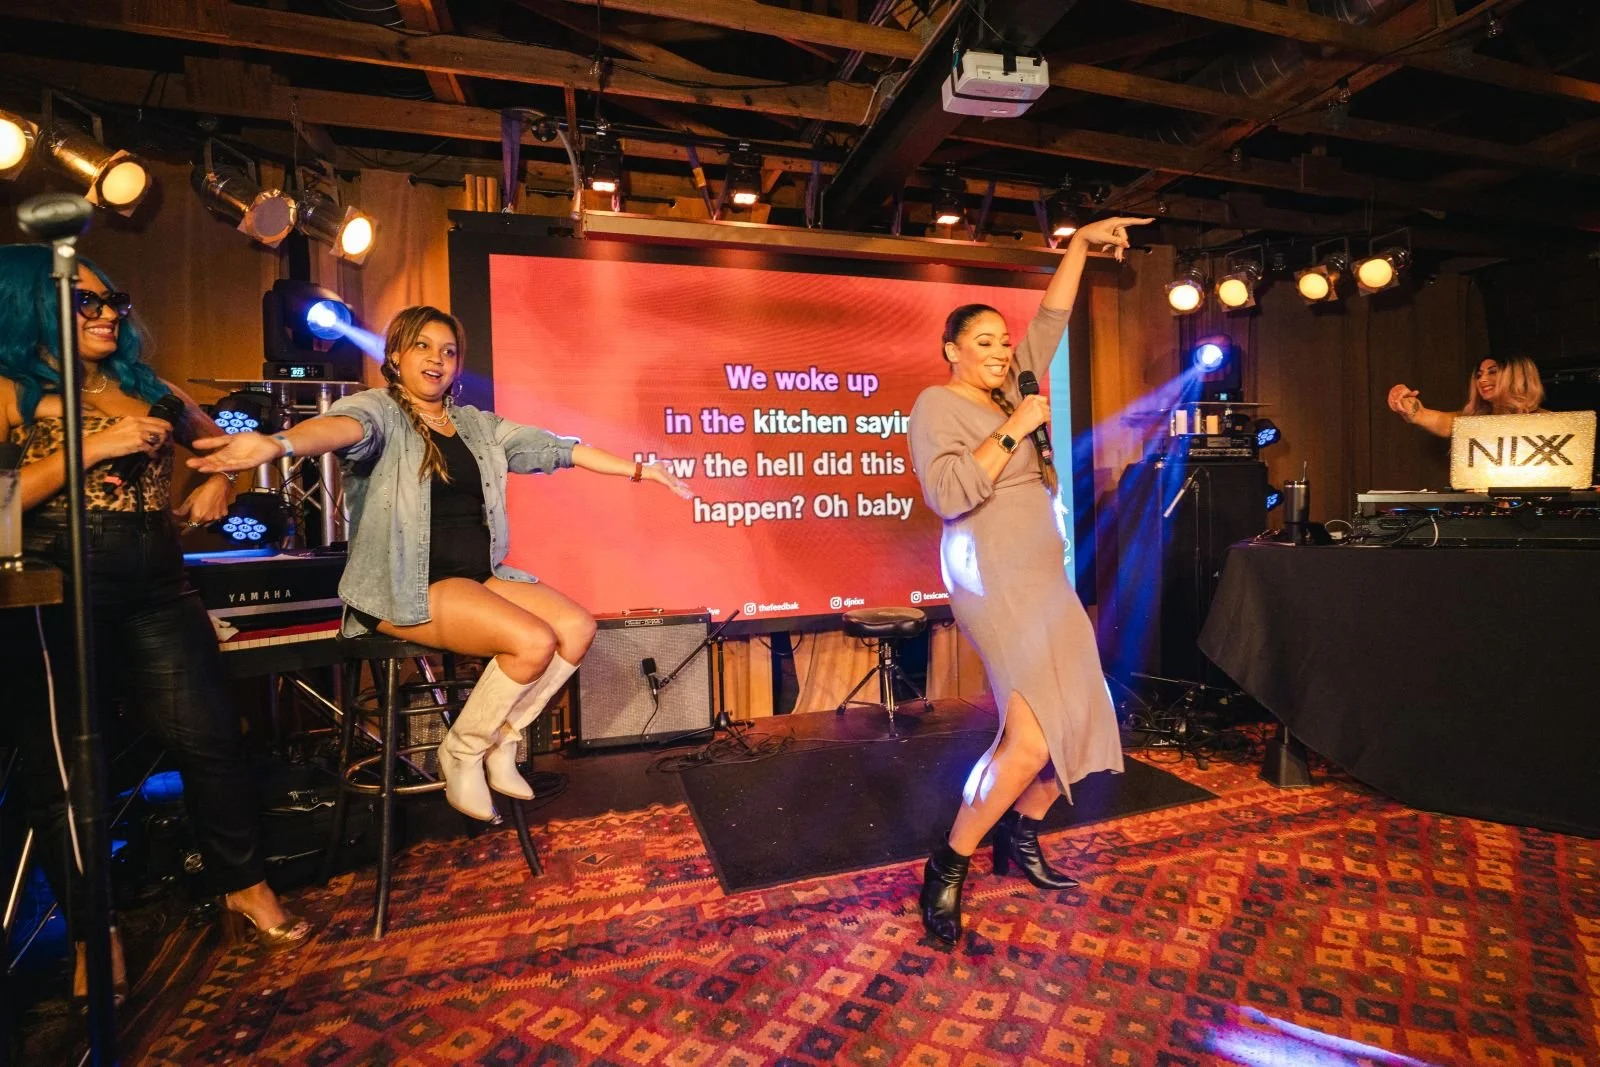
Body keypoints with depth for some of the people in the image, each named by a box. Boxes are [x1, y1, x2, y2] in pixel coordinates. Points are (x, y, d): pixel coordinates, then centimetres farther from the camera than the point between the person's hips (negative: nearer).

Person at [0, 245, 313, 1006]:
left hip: (160, 592, 3)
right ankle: (92, 931, 25)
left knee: (211, 739, 3)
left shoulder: (146, 387, 13)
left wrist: (217, 484, 7)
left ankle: (244, 887, 20)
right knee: (63, 766, 8)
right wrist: (92, 449, -15)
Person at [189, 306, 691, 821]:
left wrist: (637, 469, 12)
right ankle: (461, 752, 1)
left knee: (578, 627, -12)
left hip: (479, 576, 7)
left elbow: (558, 448, 15)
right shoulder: (379, 409, -2)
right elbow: (344, 426, -27)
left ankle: (500, 744, 5)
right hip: (407, 586, -6)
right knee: (534, 640, -25)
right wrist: (279, 443, -50)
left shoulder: (478, 425, 16)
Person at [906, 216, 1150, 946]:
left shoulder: (1010, 390, 15)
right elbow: (949, 494, -22)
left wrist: (1080, 245, 20)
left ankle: (1021, 838, 27)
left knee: (1081, 720, 8)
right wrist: (1014, 430, -17)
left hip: (1047, 581, 9)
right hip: (996, 585, -9)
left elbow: (1051, 319, 24)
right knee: (1032, 738, -18)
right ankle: (948, 867, 0)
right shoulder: (937, 404, -7)